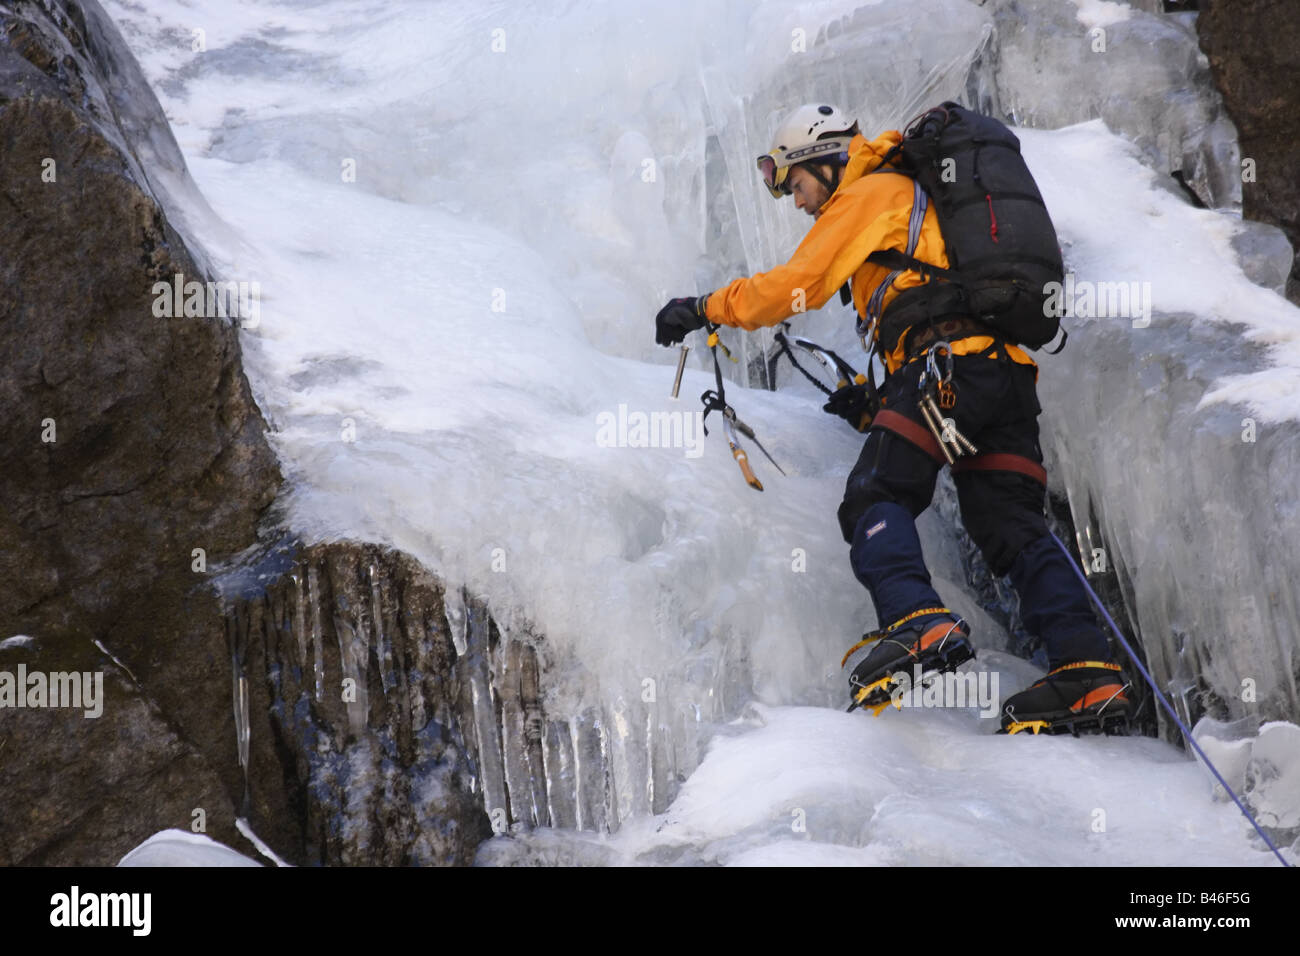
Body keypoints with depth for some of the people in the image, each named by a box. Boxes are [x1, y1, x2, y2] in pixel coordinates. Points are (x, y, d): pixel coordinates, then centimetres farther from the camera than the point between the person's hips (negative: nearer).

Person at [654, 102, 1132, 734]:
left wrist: (706, 308, 16)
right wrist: (878, 405, 31)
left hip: (946, 359, -8)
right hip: (1011, 369, 8)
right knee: (1012, 528, 1)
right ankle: (1087, 667, -15)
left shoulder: (866, 195, 12)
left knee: (875, 499, -12)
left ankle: (918, 621, -36)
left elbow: (796, 285, 5)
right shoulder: (918, 199, 39)